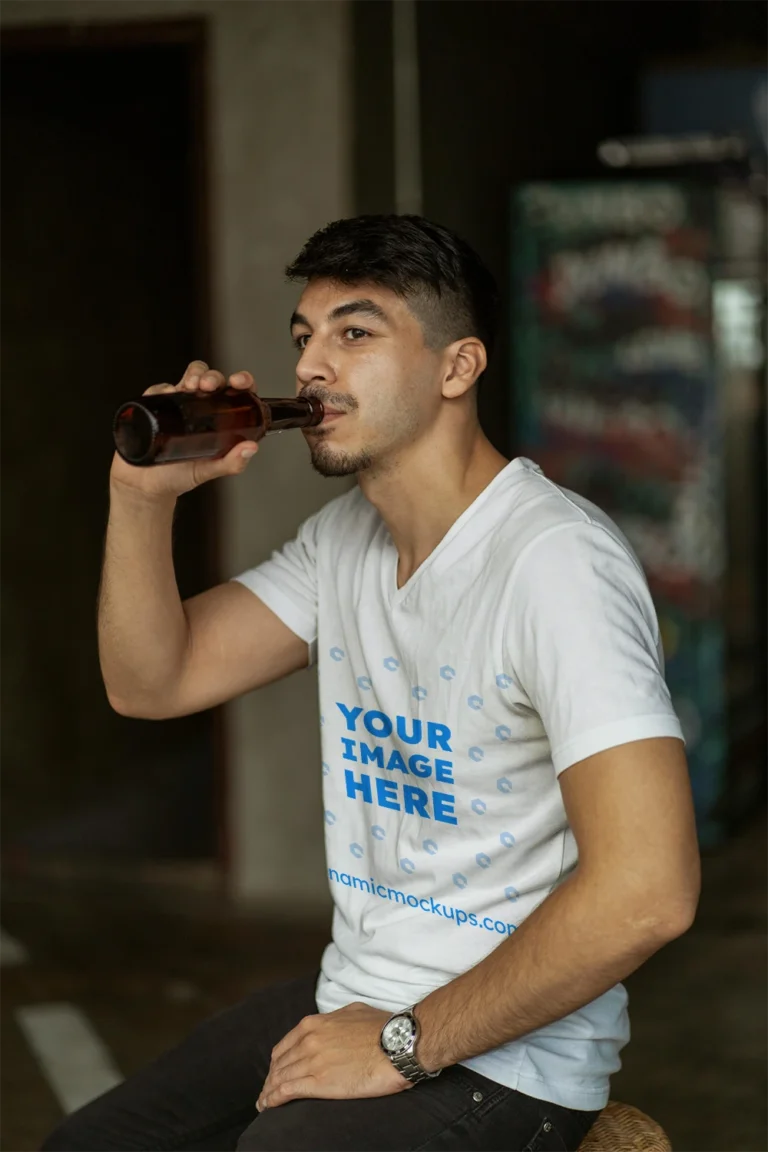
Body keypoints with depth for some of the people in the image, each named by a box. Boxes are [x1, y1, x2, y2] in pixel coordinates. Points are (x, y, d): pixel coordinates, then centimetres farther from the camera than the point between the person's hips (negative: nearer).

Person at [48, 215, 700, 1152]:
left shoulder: (554, 558, -22)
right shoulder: (344, 538, 8)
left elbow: (647, 890, -30)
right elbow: (150, 682, 10)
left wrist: (407, 1044, -20)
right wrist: (143, 496, -8)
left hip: (502, 1055, -8)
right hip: (352, 1001, 8)